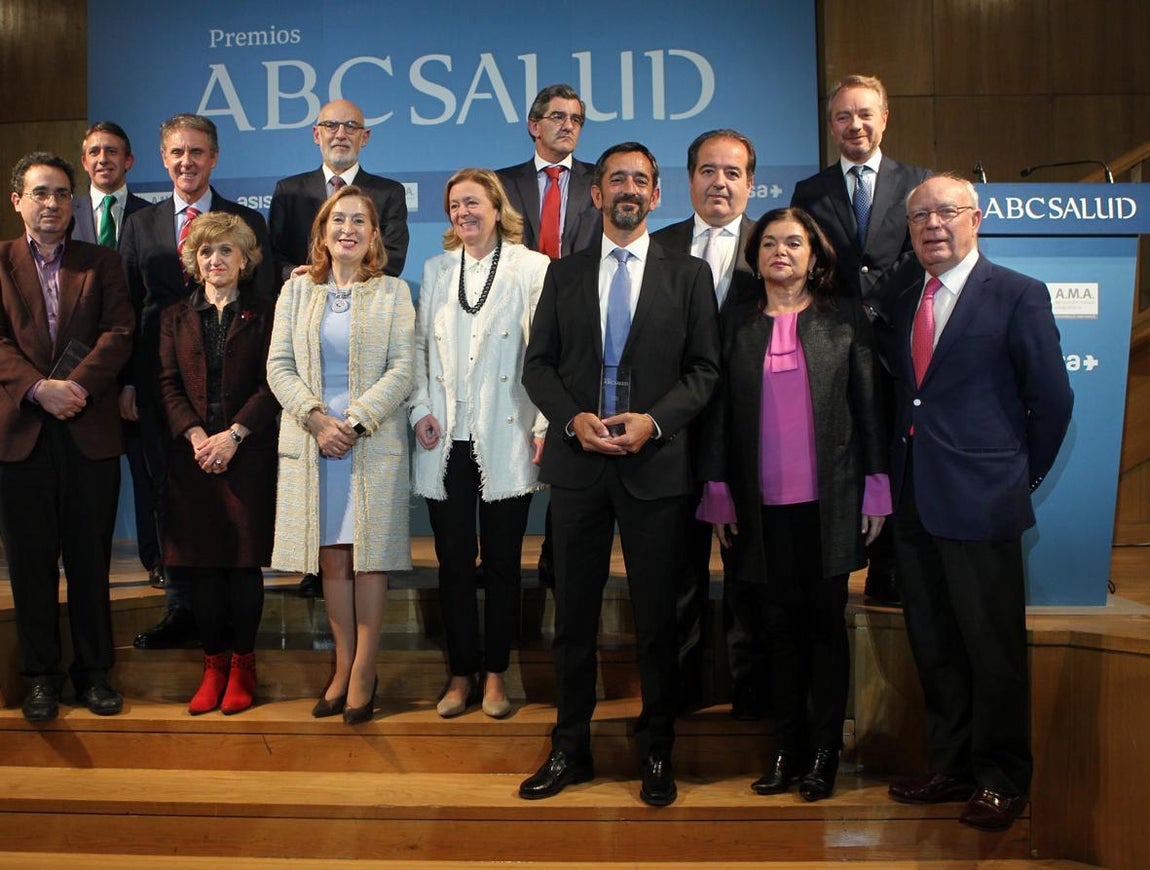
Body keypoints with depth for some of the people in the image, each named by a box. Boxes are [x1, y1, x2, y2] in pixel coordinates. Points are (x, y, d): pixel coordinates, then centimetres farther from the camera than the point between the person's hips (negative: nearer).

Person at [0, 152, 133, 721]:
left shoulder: (102, 263, 11)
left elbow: (118, 334, -2)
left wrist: (76, 385, -16)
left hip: (91, 431, 1)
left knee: (91, 560, 7)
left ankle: (93, 670, 18)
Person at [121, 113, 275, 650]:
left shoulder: (247, 223, 6)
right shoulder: (140, 225, 13)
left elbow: (263, 307, 2)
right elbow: (126, 308, 11)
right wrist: (126, 380, 3)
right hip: (160, 380, 3)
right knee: (168, 493, 7)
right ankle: (182, 609, 16)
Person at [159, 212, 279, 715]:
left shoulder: (263, 315, 6)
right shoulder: (175, 317, 14)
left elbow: (272, 385, -2)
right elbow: (168, 384, 7)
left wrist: (234, 434, -13)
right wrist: (196, 435, -9)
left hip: (249, 454, -2)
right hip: (193, 454, 3)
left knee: (245, 562, -1)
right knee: (201, 564, 2)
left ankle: (242, 665, 11)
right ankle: (214, 665, 12)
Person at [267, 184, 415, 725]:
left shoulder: (393, 293, 5)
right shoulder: (296, 291, 11)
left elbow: (402, 370, -3)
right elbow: (279, 365, 4)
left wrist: (355, 422, -13)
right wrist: (316, 418, -11)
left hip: (374, 442, -2)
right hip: (311, 442, 2)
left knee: (369, 555, 0)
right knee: (331, 558, 5)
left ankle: (363, 671, 9)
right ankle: (343, 667, 16)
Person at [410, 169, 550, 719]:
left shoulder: (532, 268, 0)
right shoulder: (436, 270, 14)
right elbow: (419, 346, 14)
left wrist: (544, 425, -9)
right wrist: (421, 410, 1)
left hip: (504, 442, -3)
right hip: (446, 443, 3)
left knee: (502, 562, 6)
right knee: (453, 561, 7)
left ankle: (495, 673, 20)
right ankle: (461, 673, 20)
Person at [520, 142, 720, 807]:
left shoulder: (688, 274, 6)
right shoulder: (564, 274, 11)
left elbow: (705, 369, 1)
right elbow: (538, 364, 8)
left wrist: (653, 421, -13)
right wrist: (573, 419, -9)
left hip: (655, 464, -2)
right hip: (578, 461, 2)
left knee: (656, 617, 6)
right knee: (574, 613, 9)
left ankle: (656, 753, 21)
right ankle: (571, 750, 22)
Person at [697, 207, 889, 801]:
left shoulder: (844, 319, 4)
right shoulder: (736, 324, 8)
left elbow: (868, 406, 4)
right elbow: (719, 412, 8)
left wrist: (875, 490, -1)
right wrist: (719, 494, 3)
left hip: (830, 499, -1)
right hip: (765, 502, 2)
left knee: (826, 622, 6)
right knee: (782, 624, 8)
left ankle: (825, 753, 17)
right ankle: (789, 748, 19)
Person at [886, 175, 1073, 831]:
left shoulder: (1019, 295, -5)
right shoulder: (905, 301, 13)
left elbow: (1053, 400, -2)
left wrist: (1021, 476, 3)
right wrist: (900, 478, 7)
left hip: (980, 503, -6)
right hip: (915, 503, 6)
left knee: (994, 649, 4)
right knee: (934, 647, 14)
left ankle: (1002, 780, 21)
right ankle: (952, 768, 29)